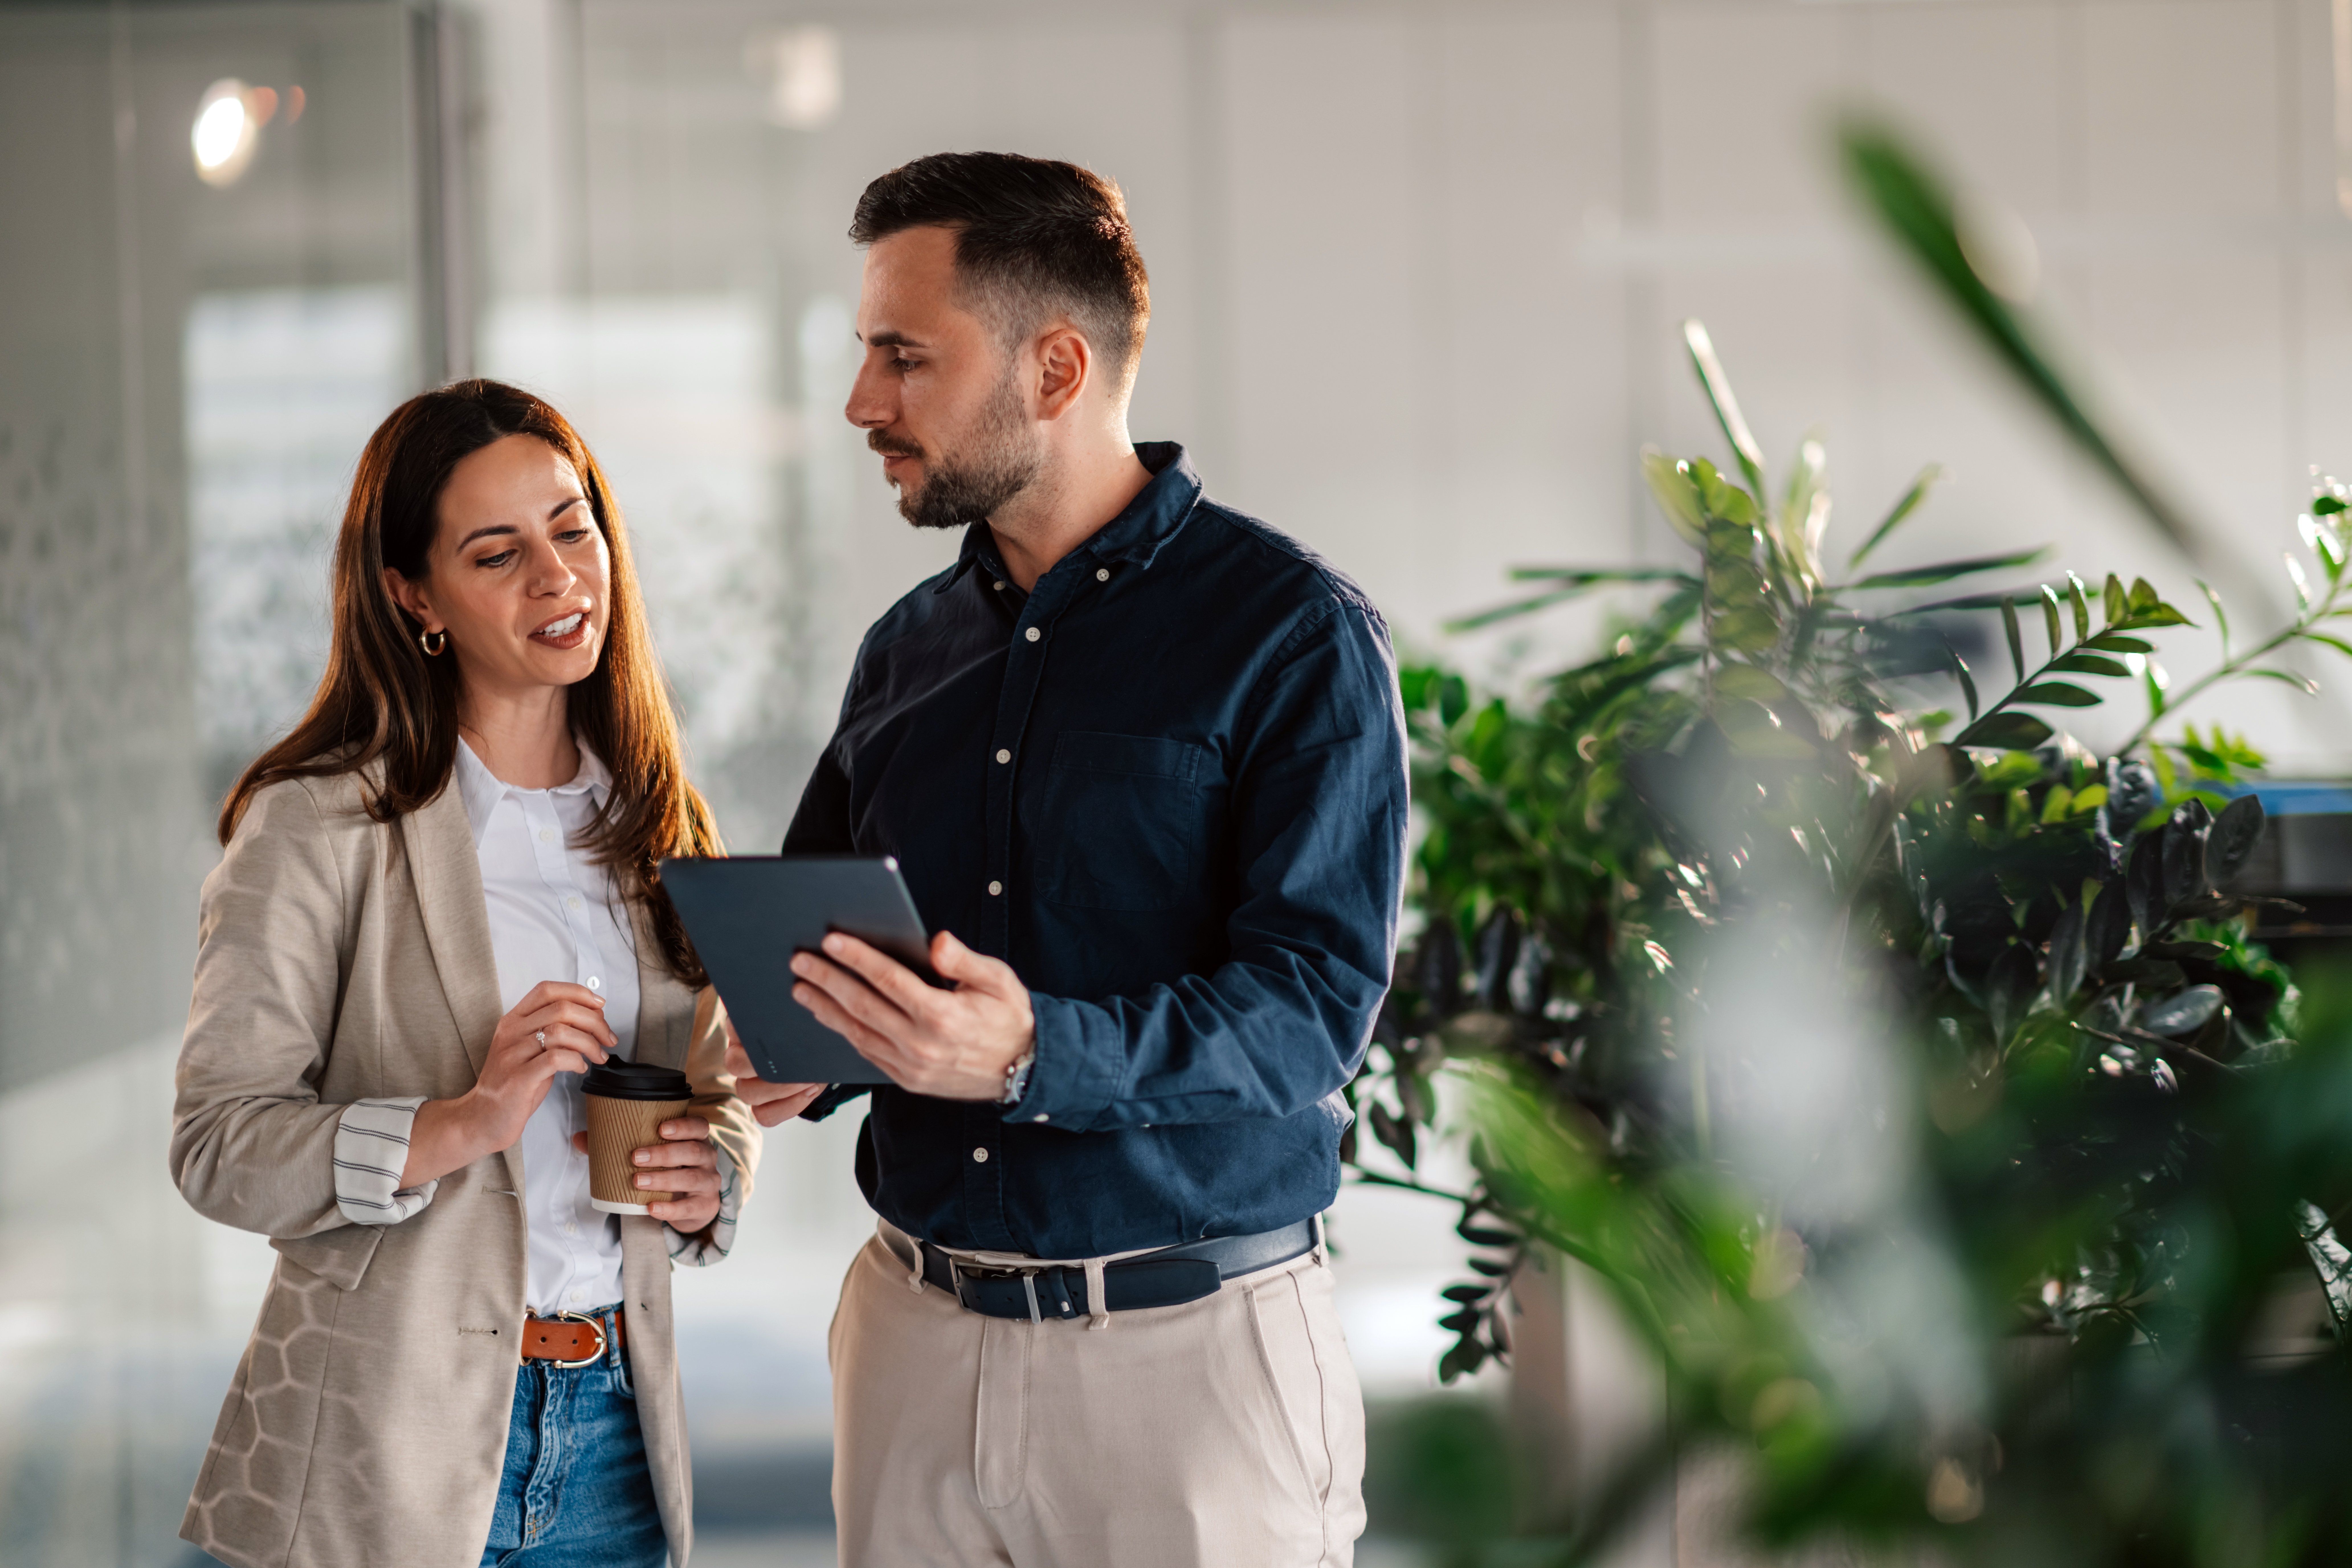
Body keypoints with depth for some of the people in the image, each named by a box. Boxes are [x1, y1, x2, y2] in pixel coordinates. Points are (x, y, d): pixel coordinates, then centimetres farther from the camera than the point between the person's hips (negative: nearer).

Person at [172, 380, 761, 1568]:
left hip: (613, 1427, 5)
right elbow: (219, 1143, -12)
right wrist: (463, 1125, -24)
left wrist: (709, 1180, -4)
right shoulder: (320, 824, -7)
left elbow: (721, 1096, 18)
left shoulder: (649, 824, 10)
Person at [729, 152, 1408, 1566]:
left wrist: (1034, 1055, -30)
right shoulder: (912, 650, 12)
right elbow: (802, 935, 18)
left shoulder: (1297, 635, -7)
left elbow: (1315, 1003, -16)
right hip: (917, 1334, 5)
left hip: (1190, 1344, -5)